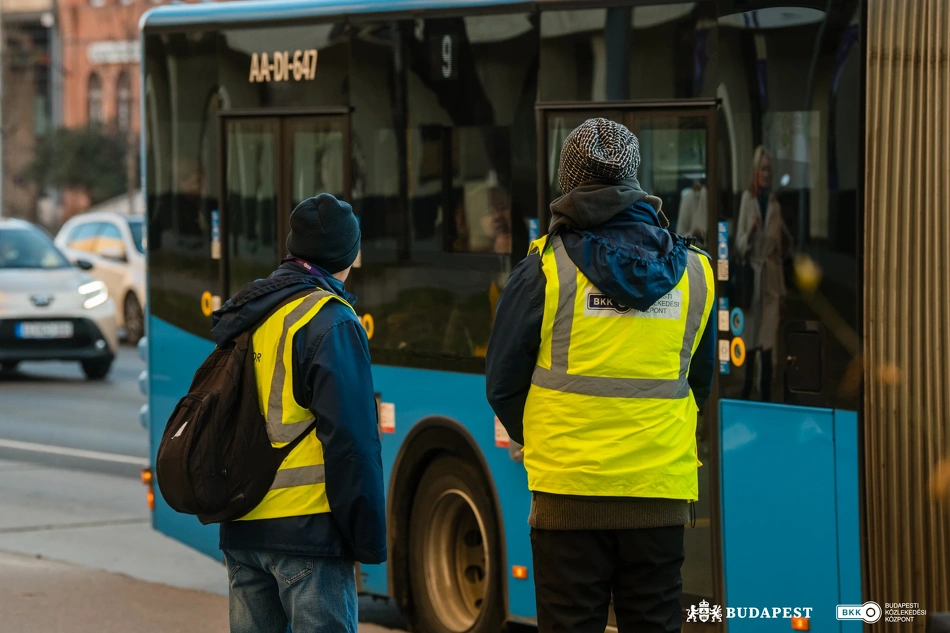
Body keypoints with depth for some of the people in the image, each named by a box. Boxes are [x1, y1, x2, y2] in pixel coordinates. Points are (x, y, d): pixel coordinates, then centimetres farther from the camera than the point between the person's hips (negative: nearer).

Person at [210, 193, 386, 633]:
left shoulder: (246, 317, 15)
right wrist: (366, 537, -12)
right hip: (305, 528, -8)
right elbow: (350, 439, -16)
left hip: (241, 530, 8)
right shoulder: (330, 323, -11)